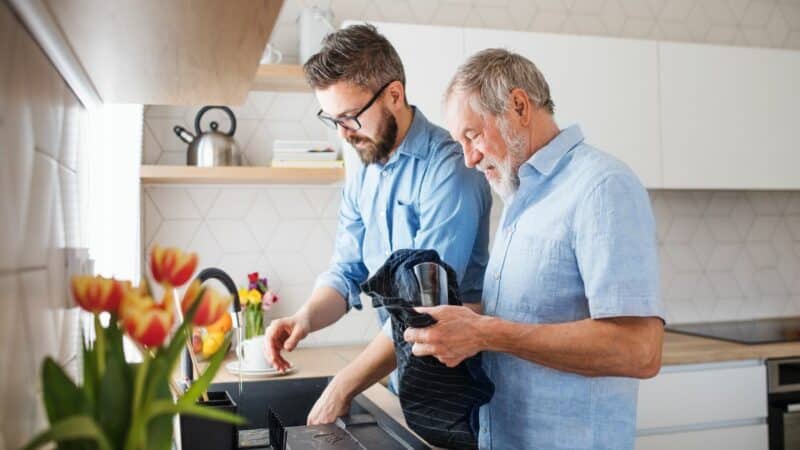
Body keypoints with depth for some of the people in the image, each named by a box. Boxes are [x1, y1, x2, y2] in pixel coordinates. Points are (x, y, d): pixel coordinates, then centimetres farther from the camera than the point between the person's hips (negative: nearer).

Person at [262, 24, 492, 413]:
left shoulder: (447, 170, -22)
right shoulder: (361, 175, 3)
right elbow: (347, 271, 5)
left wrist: (346, 385, -25)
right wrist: (306, 318, -16)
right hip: (399, 378, 7)